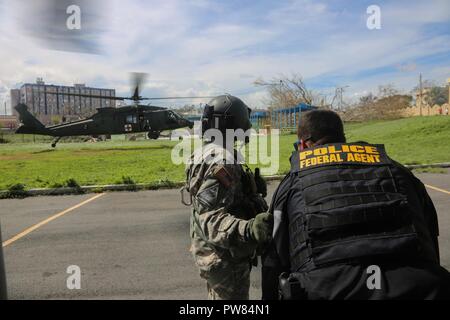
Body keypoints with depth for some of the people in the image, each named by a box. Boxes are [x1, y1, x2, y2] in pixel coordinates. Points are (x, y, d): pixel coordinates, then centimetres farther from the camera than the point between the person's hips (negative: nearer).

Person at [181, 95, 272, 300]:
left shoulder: (204, 154, 6)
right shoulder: (222, 163, -26)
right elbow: (211, 217, -34)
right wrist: (248, 229, -49)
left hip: (211, 253, 10)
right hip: (226, 259, -10)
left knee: (218, 296, 25)